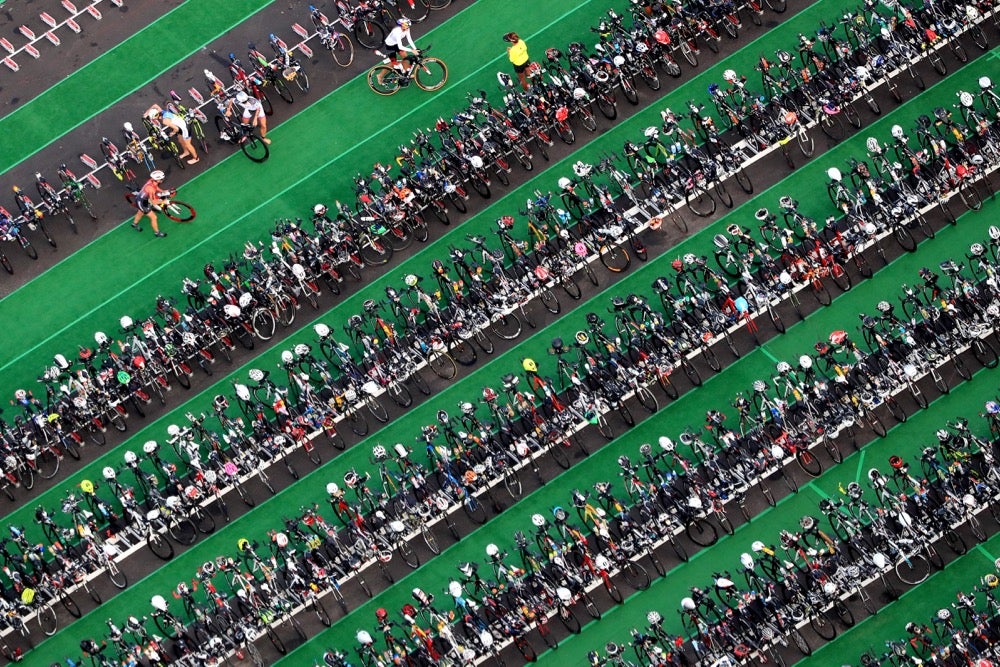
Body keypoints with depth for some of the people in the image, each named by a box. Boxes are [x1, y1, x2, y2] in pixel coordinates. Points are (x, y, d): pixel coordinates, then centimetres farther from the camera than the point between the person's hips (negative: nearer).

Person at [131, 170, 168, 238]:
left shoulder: (152, 181, -13)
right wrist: (163, 202, -23)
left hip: (140, 198, 9)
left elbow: (156, 188, 10)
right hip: (142, 203, -9)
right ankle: (157, 232, 23)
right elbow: (153, 202, -32)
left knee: (140, 212, 35)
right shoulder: (151, 188, -38)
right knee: (153, 217, 3)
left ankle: (134, 224, 61)